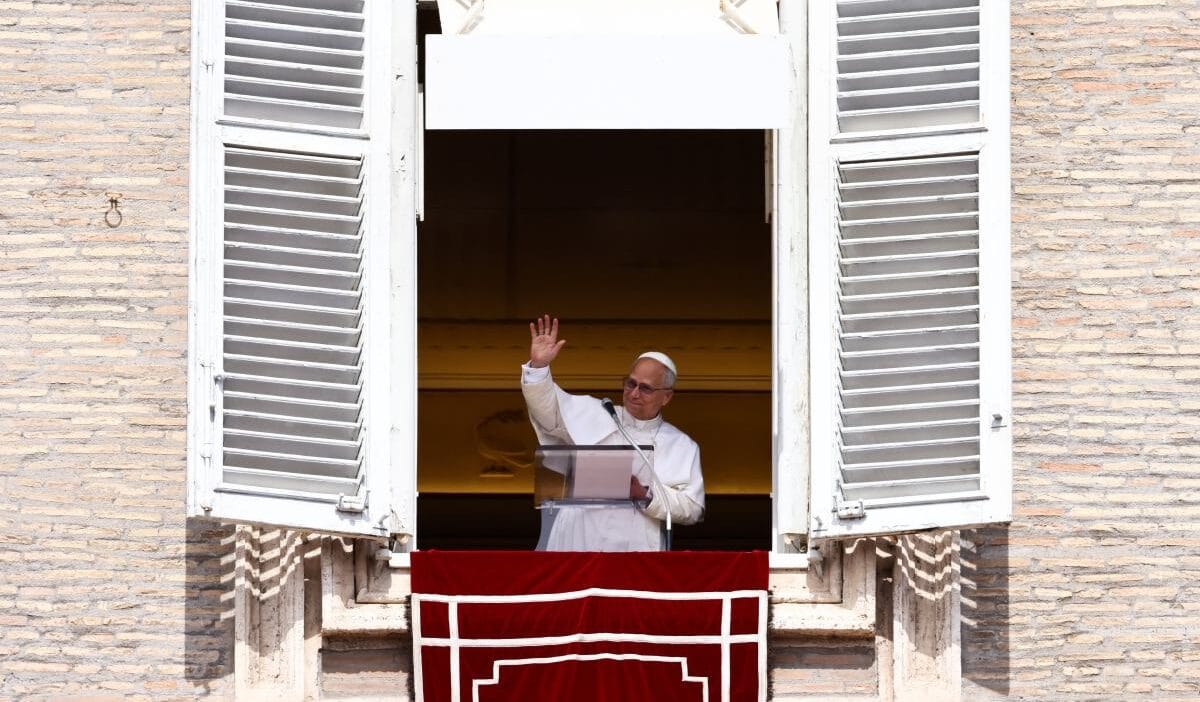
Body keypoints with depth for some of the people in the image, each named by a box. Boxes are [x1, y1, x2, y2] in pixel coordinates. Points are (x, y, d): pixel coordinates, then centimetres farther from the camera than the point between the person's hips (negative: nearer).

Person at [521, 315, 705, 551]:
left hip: (638, 546, 0)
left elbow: (692, 508, 7)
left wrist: (646, 496, -8)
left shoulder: (682, 447, 13)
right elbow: (548, 406, 5)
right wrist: (539, 365, -12)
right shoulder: (593, 415, 15)